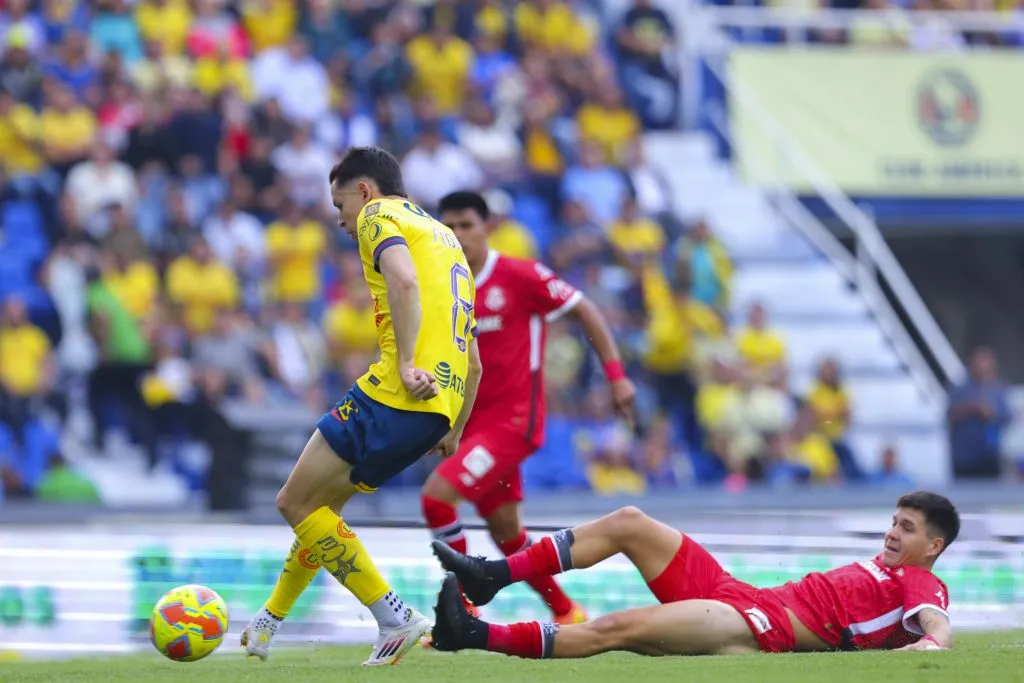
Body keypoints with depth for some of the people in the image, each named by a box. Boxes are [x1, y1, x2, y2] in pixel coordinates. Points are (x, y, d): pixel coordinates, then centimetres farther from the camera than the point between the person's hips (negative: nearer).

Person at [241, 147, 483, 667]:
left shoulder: (379, 215, 2)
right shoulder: (445, 238, 28)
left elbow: (403, 279, -22)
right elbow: (473, 361, 27)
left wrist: (406, 365, -23)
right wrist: (453, 431, 29)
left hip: (395, 398, -9)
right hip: (441, 407, 9)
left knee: (297, 503, -1)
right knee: (320, 504, 22)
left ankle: (395, 619, -7)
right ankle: (268, 624, 30)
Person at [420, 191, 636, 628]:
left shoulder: (520, 276, -10)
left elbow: (584, 311, -3)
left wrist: (615, 374, -6)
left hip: (513, 418, -6)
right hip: (472, 421, 7)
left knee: (436, 496, -21)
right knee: (506, 533, 13)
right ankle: (566, 612, 31)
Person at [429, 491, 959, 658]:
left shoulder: (919, 585, -3)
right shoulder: (883, 566, 24)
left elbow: (939, 627, -22)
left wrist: (928, 642, -42)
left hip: (768, 627, -10)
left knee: (613, 629, -25)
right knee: (628, 523, 7)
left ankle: (477, 635, -26)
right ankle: (489, 577, 5)